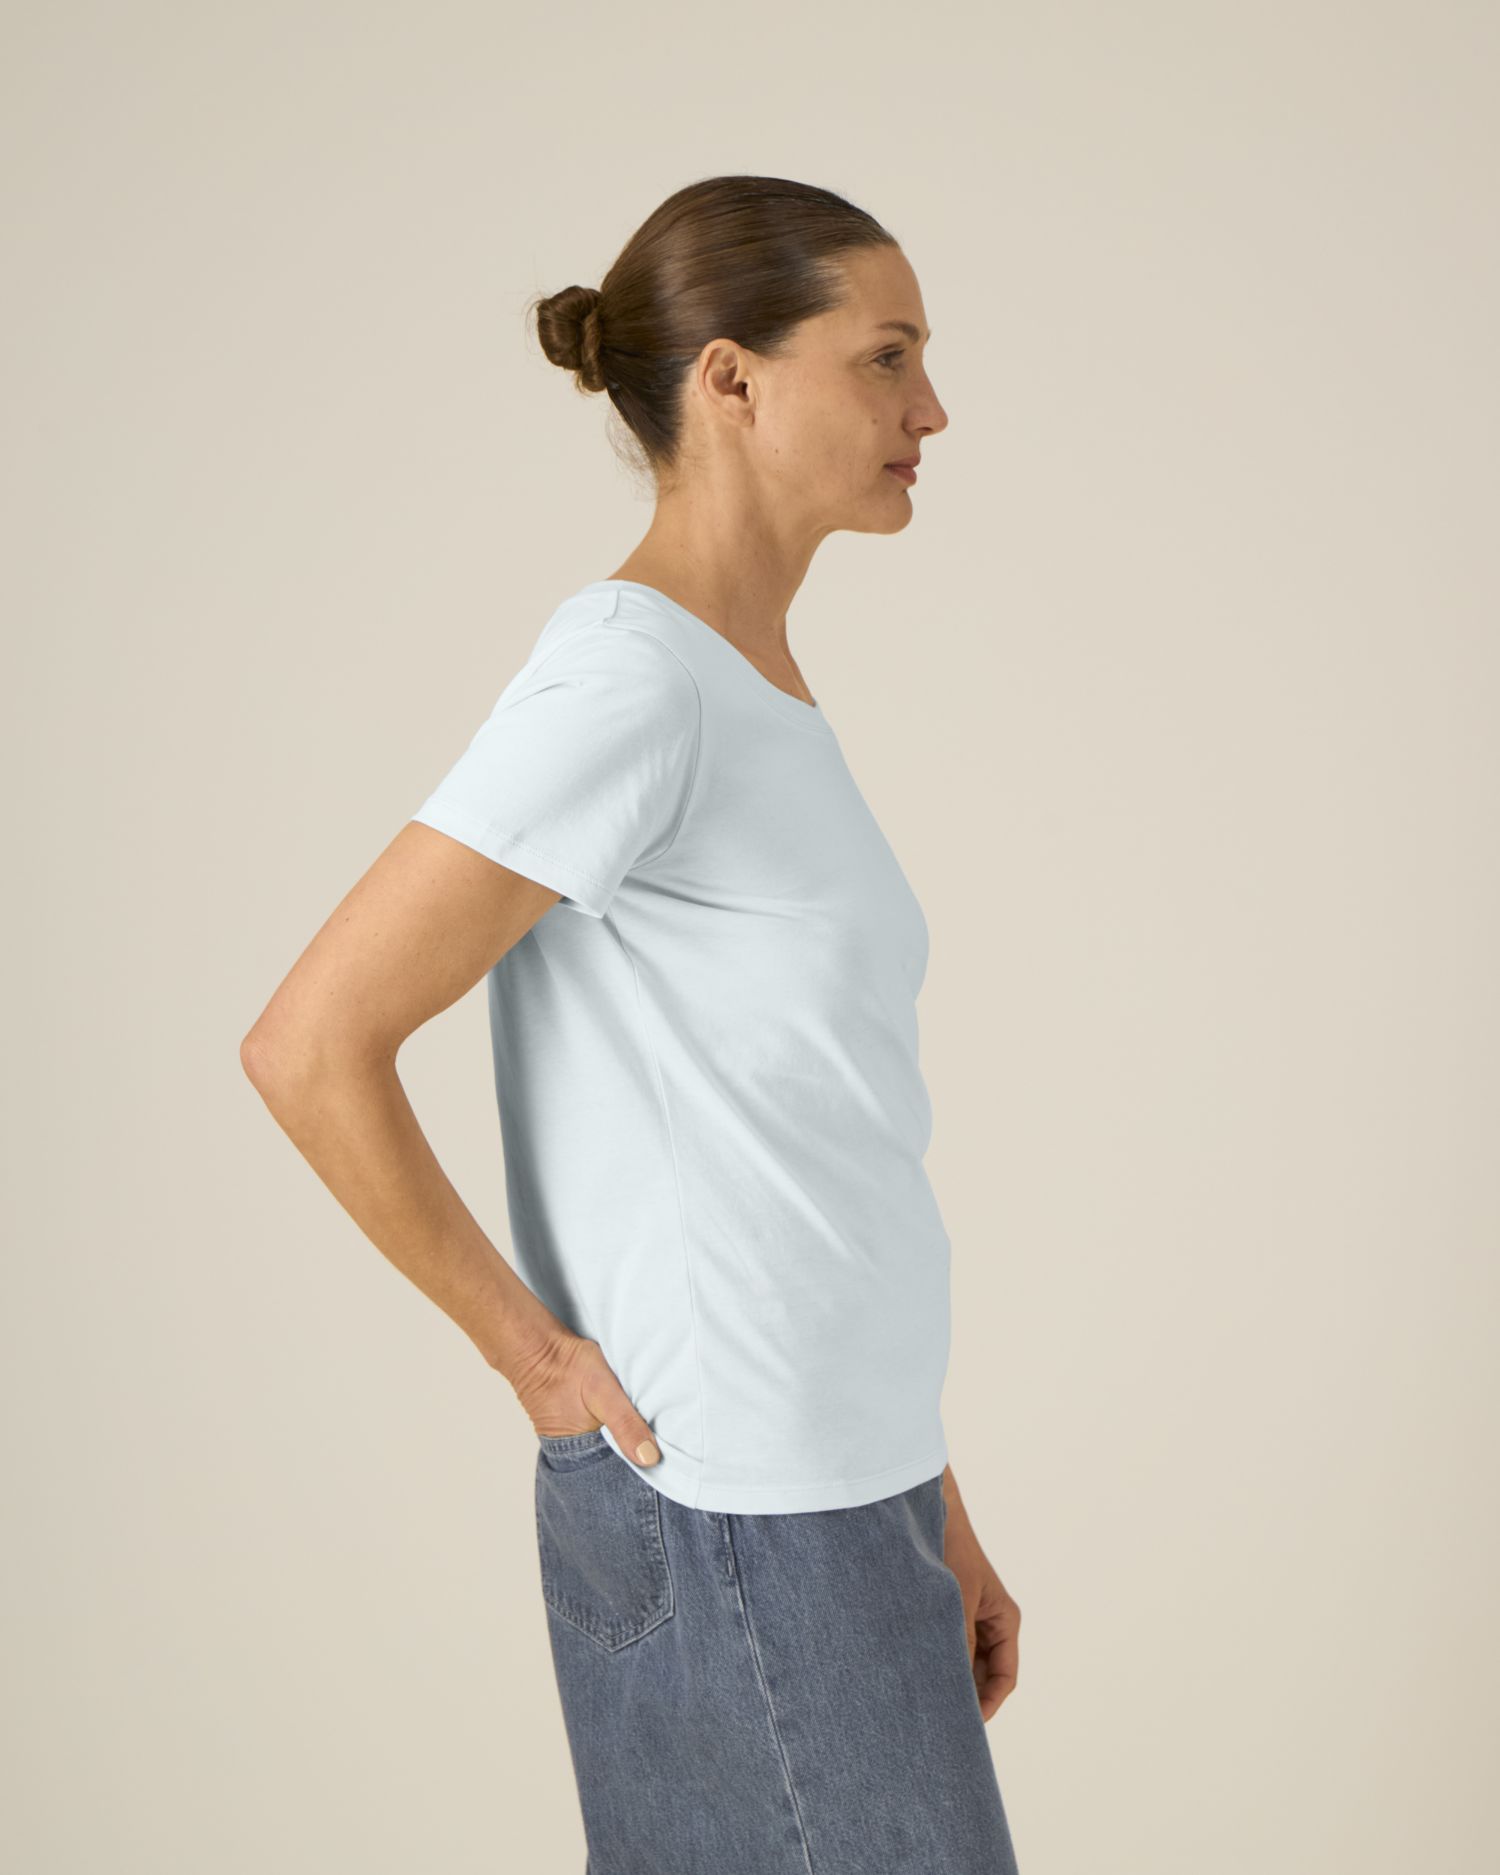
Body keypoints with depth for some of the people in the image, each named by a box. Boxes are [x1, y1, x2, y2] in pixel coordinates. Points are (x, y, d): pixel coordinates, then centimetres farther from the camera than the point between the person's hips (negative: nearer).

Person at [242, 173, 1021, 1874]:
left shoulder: (758, 695, 12)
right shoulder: (621, 680, -16)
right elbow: (310, 1044, -19)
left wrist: (933, 1513, 15)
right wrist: (539, 1359, -10)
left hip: (836, 1487, 8)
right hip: (731, 1529, -8)